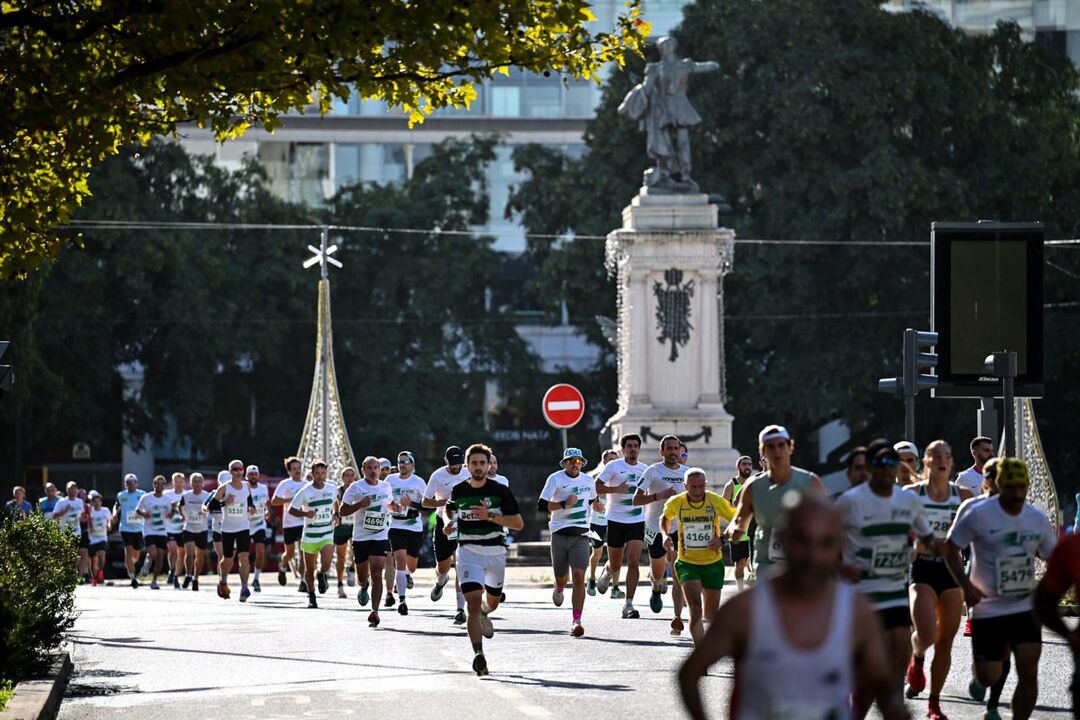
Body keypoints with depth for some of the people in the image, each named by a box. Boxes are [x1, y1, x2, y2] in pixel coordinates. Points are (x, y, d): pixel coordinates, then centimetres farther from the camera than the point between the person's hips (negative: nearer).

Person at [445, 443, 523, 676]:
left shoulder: (500, 491, -7)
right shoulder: (457, 491, 0)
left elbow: (518, 523, -10)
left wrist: (490, 516, -22)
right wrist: (451, 524, 0)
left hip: (495, 551, 1)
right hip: (468, 551, -1)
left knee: (492, 602, 20)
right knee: (473, 601, -19)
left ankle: (483, 614, 59)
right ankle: (478, 654, -25)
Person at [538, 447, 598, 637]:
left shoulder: (588, 481, 8)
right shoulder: (555, 479, -4)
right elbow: (541, 505, -10)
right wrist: (564, 504, -18)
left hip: (581, 536, 1)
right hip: (560, 534, -1)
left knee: (579, 578, -13)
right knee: (561, 577, 11)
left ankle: (576, 621, -13)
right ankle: (559, 589, 51)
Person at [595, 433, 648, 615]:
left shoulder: (645, 469, 8)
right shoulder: (614, 466, -5)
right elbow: (596, 487, -9)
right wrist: (616, 489, -21)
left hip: (637, 521, 2)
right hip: (616, 520, -2)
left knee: (633, 561, -13)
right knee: (615, 564, 8)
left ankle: (629, 605, -12)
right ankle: (607, 573, 48)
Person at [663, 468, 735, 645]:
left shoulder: (716, 501, -12)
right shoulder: (676, 503, -8)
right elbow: (665, 518, 16)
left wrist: (722, 539, -17)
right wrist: (666, 535, -2)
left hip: (713, 563, 1)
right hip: (687, 564, -1)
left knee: (711, 615, 14)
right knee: (695, 611, -20)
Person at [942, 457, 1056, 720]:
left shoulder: (1037, 519, 2)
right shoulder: (979, 515, -10)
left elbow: (1052, 556, 15)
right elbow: (950, 548, -3)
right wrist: (966, 586, -12)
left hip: (1026, 609, 3)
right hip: (988, 608, -3)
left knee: (1028, 673, -9)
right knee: (988, 678, 0)